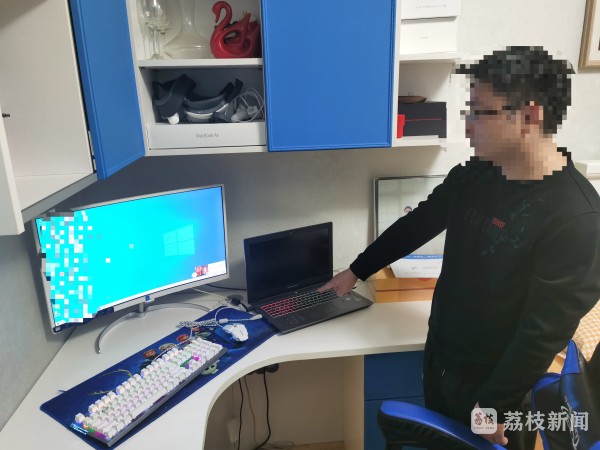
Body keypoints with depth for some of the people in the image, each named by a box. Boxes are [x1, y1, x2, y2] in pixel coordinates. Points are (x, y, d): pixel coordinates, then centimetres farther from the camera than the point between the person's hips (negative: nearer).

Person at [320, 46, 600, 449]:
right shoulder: (471, 177, -5)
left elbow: (546, 332, -23)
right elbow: (416, 226, 6)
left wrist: (493, 407, -16)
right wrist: (355, 272, 11)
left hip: (494, 388, -6)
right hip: (439, 358, 6)